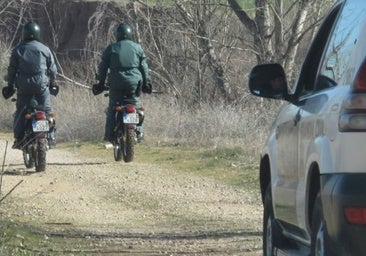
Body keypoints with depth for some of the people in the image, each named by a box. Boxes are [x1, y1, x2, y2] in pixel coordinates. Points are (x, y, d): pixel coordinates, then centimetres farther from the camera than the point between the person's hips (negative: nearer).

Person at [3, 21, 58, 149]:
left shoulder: (17, 50, 3)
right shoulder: (44, 49, 3)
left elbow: (12, 69, 4)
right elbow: (52, 69, 7)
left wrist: (10, 85, 12)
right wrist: (52, 82, 22)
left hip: (23, 85, 0)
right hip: (41, 84, 0)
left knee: (20, 111, 7)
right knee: (46, 110, 7)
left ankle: (18, 138, -1)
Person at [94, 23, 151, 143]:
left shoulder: (111, 48, 6)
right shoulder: (137, 48, 7)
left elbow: (103, 67, 7)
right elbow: (144, 67, 9)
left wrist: (101, 83, 15)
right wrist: (146, 82, 17)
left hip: (116, 83, -1)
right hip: (134, 82, 1)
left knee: (112, 108, 4)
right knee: (136, 105, 13)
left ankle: (109, 134, 0)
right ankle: (138, 131, 6)